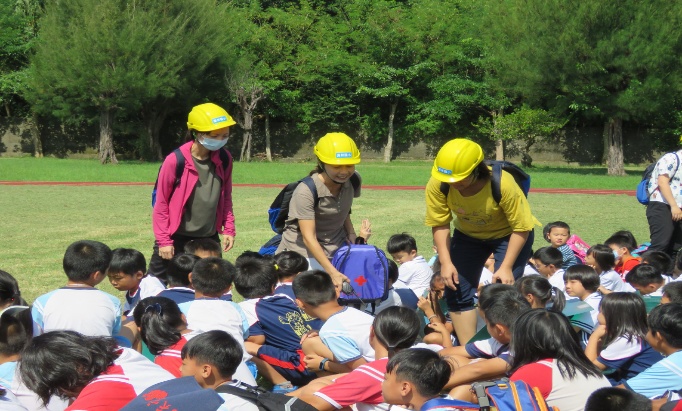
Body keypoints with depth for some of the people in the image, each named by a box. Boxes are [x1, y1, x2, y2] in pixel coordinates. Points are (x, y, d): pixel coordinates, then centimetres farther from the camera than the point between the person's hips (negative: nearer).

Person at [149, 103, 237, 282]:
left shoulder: (224, 159, -1)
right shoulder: (175, 161, -16)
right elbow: (161, 202, -9)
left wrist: (228, 229, 7)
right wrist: (164, 240, -9)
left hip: (209, 238, 4)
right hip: (176, 239, -4)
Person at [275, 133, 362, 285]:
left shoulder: (352, 180, -3)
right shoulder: (306, 191, -24)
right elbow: (308, 237, -28)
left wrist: (351, 232, 0)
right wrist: (332, 272, -35)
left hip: (337, 249, 6)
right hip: (304, 252, -6)